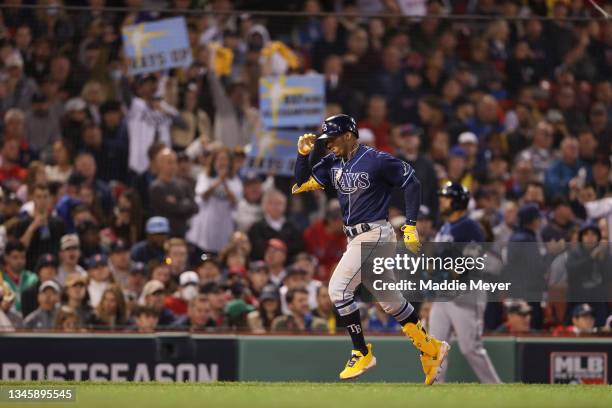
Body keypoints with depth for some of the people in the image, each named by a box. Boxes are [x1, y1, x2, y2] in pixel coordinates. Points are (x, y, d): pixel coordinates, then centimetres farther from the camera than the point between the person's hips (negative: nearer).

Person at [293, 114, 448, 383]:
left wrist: (410, 226, -11)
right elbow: (301, 185, 11)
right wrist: (303, 154, -2)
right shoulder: (332, 164, 9)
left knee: (339, 288, -15)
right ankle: (431, 349, 19)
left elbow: (412, 183, -8)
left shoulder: (376, 161, -12)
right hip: (356, 237, 8)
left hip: (373, 234, -8)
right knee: (390, 299, 11)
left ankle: (362, 354, -8)